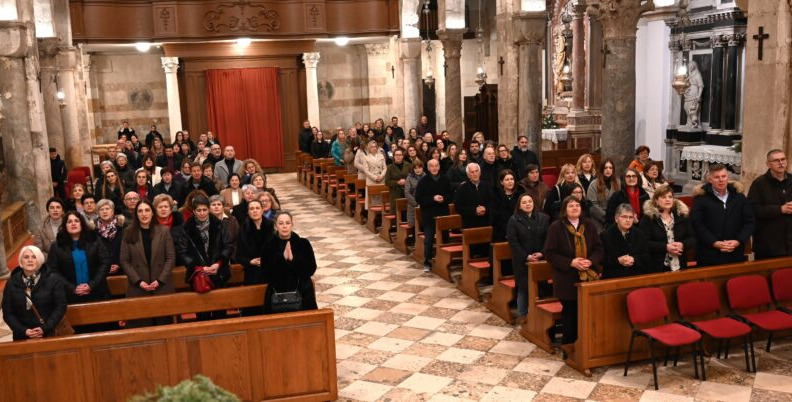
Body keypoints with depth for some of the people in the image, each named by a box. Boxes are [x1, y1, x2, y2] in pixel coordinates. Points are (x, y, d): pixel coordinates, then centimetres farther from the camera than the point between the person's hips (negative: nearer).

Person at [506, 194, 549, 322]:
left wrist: (542, 253, -12)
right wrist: (526, 256, -14)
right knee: (523, 287, 4)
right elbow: (512, 241, -9)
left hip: (540, 259, 2)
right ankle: (522, 314, 15)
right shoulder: (514, 220, -4)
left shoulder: (543, 218, 3)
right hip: (522, 260, -2)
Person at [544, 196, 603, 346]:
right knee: (570, 314, 5)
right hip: (567, 279, -3)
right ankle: (568, 346, 18)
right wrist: (570, 262, -18)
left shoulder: (589, 225, 6)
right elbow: (549, 253, -9)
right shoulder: (556, 227, -7)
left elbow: (599, 248, 8)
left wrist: (591, 261, -12)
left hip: (588, 277, 3)